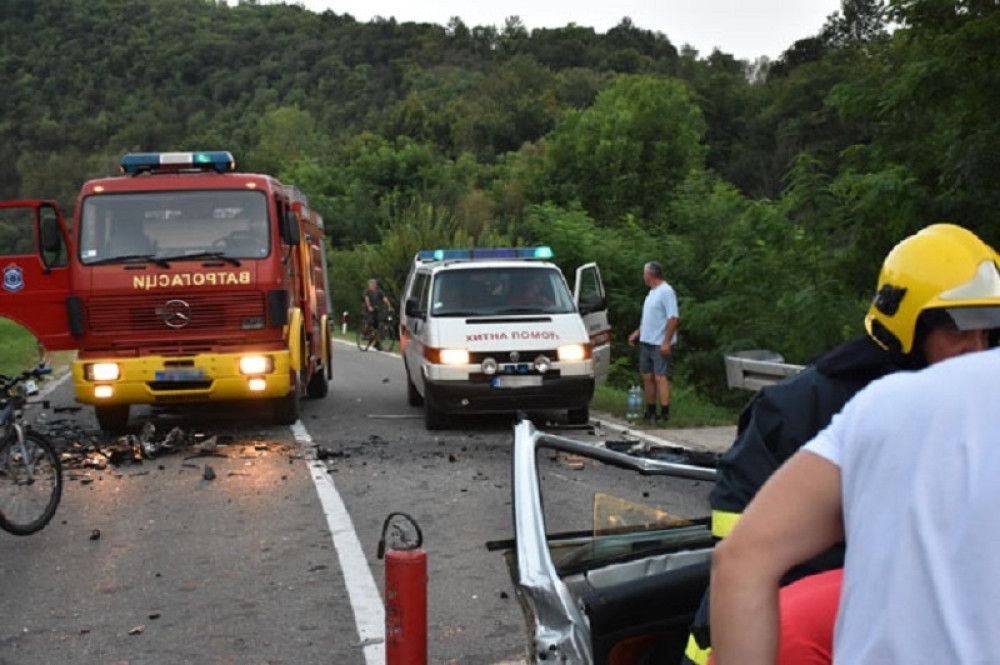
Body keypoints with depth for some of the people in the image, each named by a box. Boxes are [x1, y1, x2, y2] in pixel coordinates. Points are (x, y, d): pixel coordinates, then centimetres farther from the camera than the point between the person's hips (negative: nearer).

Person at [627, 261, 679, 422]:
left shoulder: (666, 291, -15)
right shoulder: (652, 292, 16)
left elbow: (673, 318, -21)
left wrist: (666, 342, -25)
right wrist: (637, 333, 23)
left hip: (660, 344, -9)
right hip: (646, 342, 9)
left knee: (660, 377, -10)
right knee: (647, 377, 11)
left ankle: (664, 413, -9)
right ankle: (650, 411, 19)